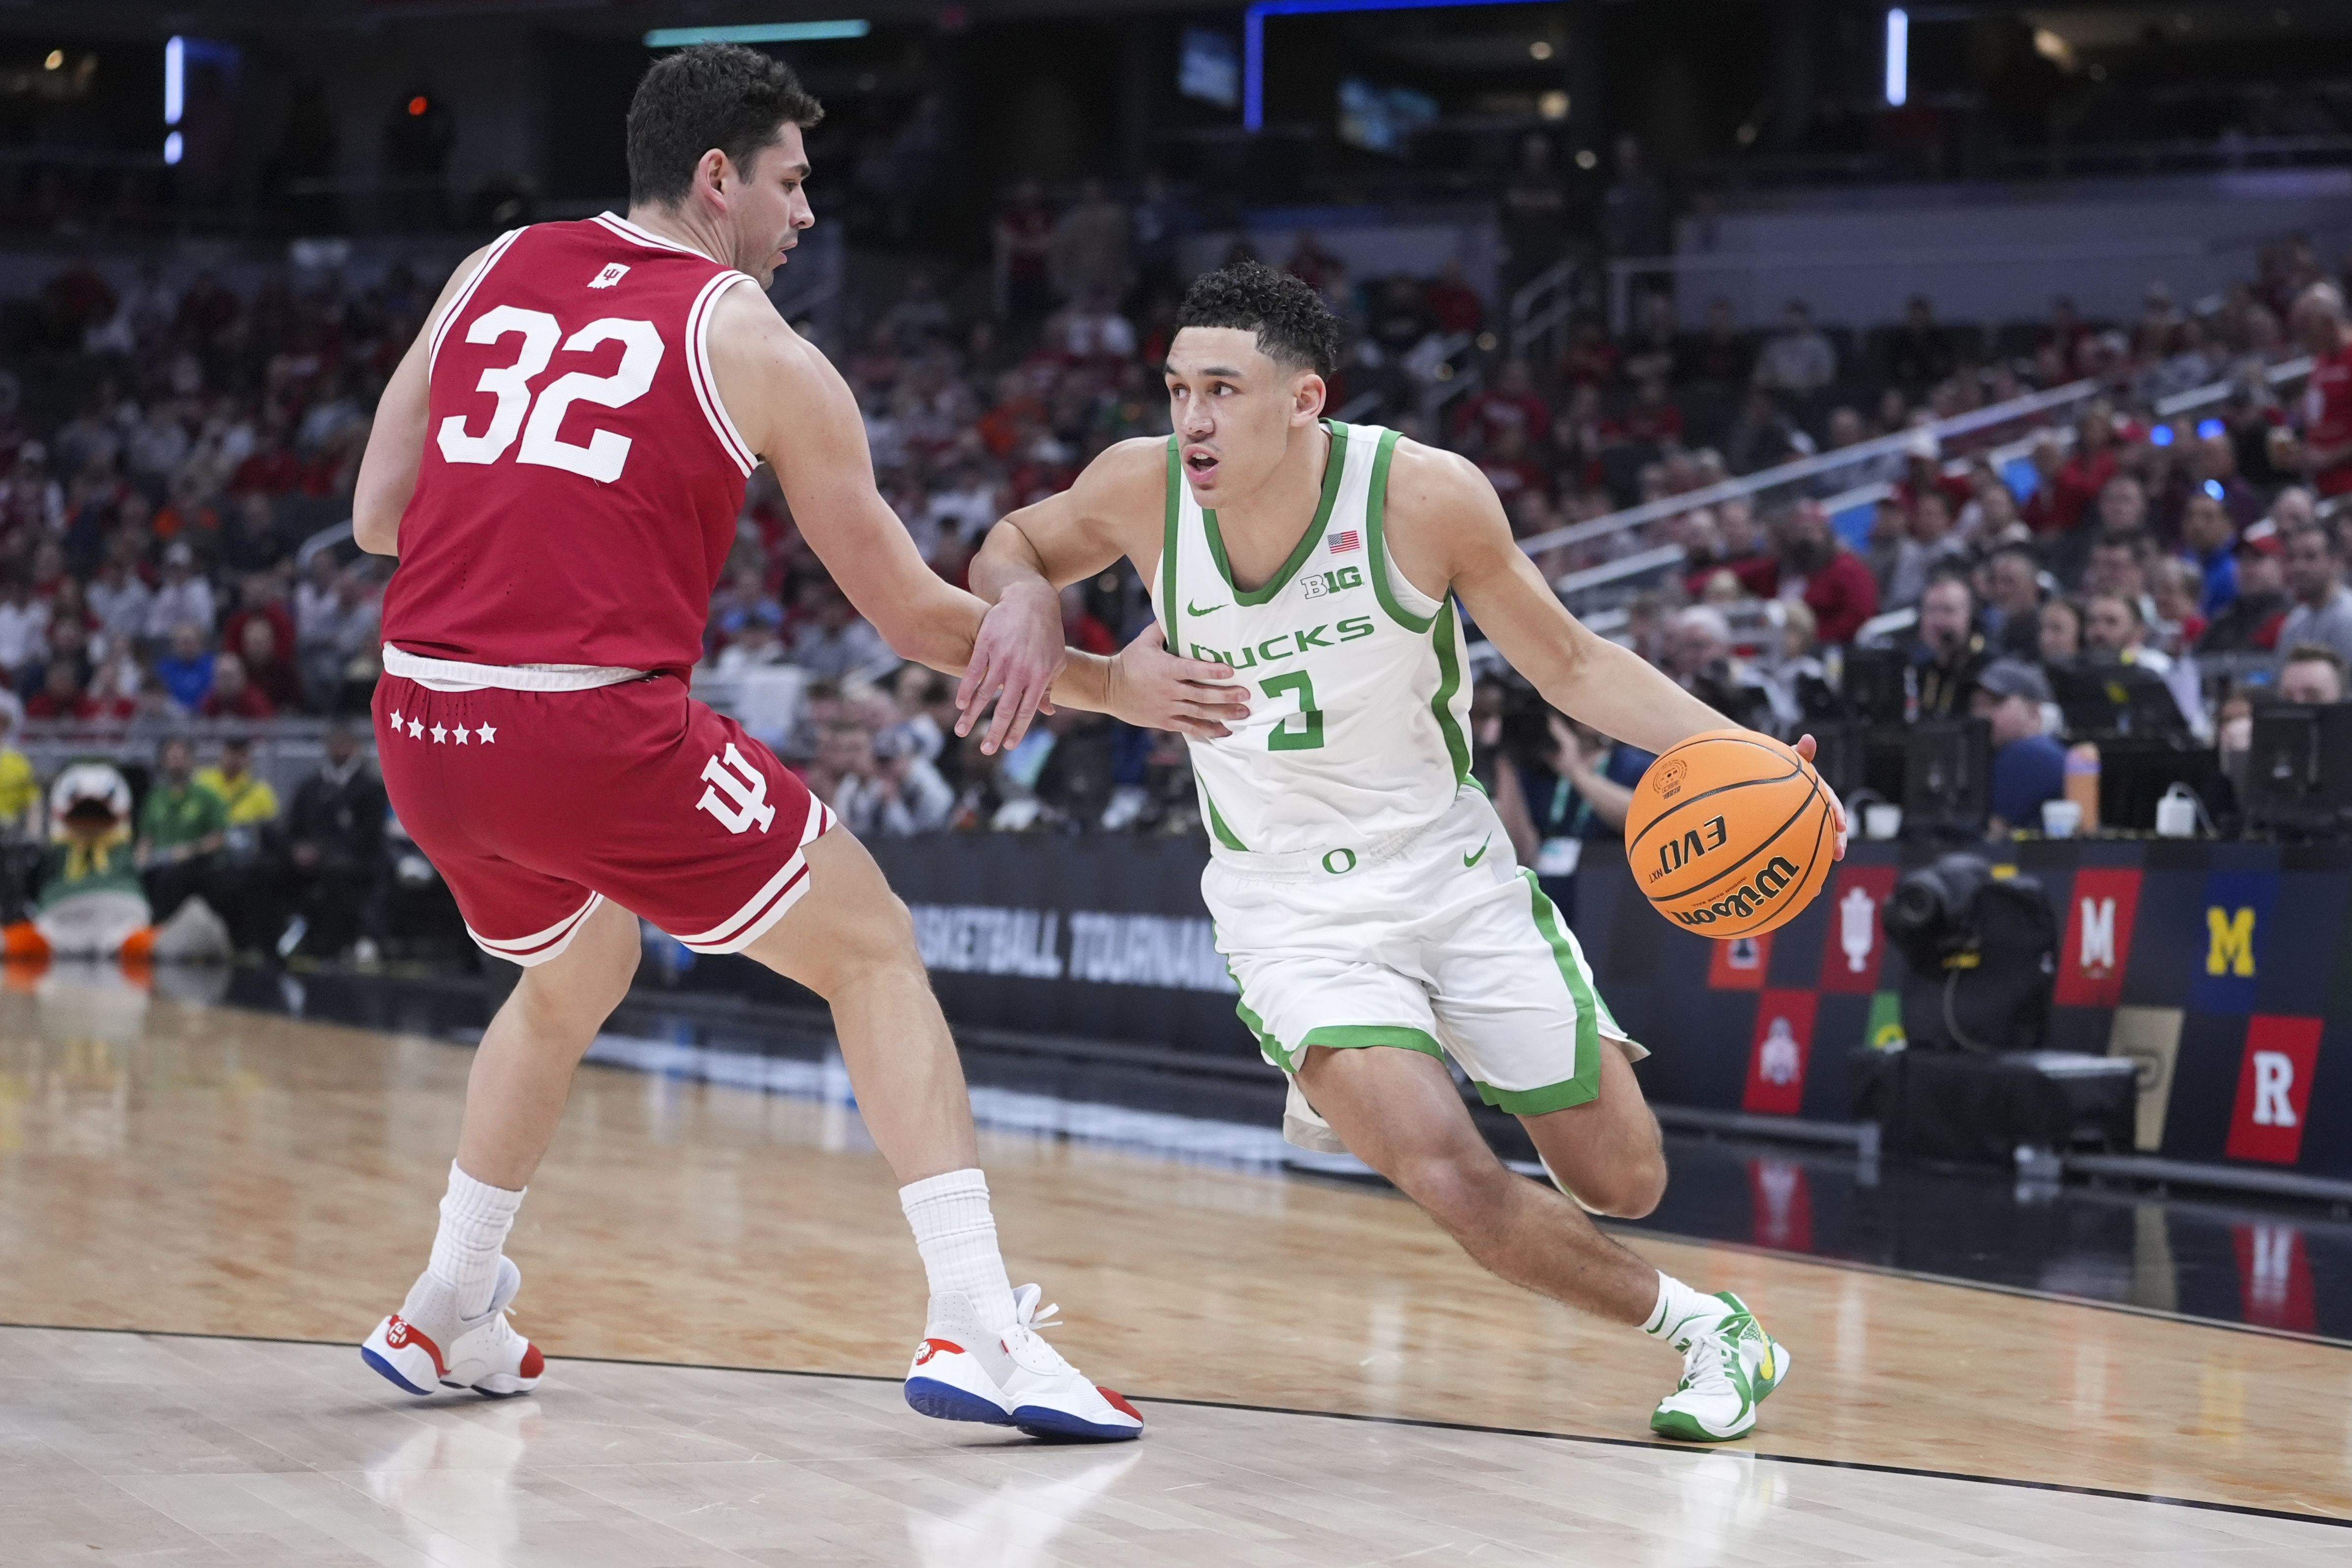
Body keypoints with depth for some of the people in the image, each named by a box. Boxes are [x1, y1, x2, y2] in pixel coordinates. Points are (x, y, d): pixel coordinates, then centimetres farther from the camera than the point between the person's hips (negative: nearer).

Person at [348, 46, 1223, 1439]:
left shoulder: (492, 273, 16)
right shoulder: (760, 349, 3)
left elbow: (377, 515, 17)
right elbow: (913, 613, 7)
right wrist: (1113, 687, 17)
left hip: (421, 728, 6)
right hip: (602, 730, -6)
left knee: (572, 979, 33)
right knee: (874, 952, 9)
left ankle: (445, 1317, 39)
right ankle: (978, 1332, -4)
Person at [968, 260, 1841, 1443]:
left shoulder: (1424, 495, -20)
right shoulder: (1142, 489, -16)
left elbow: (1570, 665, -8)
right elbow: (1009, 551, 5)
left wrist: (1728, 748, -23)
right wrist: (1022, 607, -19)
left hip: (1455, 872, 1)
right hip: (1294, 911, -1)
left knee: (1624, 1184, 6)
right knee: (1452, 1181, -23)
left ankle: (1374, 1080, 37)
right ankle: (1698, 1327, 2)